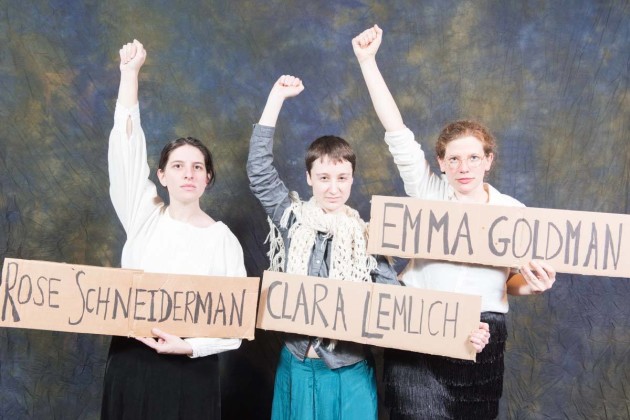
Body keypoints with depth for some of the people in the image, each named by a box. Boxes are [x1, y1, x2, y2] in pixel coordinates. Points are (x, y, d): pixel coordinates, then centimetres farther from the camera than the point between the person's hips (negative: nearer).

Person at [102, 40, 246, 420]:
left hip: (191, 371, -2)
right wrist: (130, 72, -7)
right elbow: (126, 147, -6)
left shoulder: (223, 239, -4)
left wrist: (189, 347, -19)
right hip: (130, 364, 2)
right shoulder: (144, 217, 2)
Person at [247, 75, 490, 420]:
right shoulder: (291, 217, 1)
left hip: (349, 371, 0)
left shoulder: (366, 235, -1)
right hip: (298, 365, 1)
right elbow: (259, 170, -6)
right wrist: (277, 97, -6)